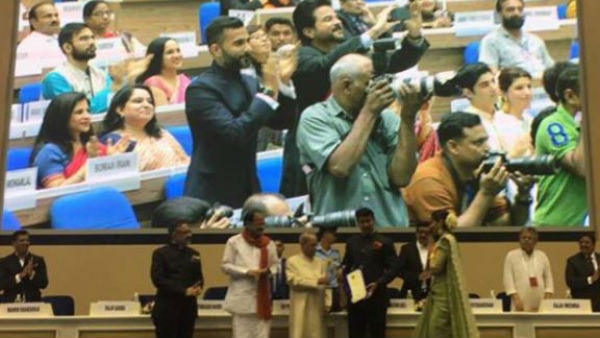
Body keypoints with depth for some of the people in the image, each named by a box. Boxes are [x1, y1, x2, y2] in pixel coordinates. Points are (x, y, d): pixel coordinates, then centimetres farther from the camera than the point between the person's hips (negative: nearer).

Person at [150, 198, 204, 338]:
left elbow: (199, 277, 12)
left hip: (188, 307, 5)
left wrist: (198, 288, -14)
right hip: (166, 308, -5)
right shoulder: (160, 253, -2)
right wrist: (184, 291, -18)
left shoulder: (193, 254, 13)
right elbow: (158, 279, -12)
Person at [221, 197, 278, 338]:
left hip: (262, 297, 3)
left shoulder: (269, 243, 8)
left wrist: (269, 271, -10)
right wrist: (247, 272, -15)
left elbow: (274, 264, 13)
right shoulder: (234, 242, -2)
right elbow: (225, 266, -4)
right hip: (242, 298, -3)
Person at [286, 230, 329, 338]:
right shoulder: (292, 261, 2)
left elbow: (325, 286, 9)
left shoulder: (321, 262, 11)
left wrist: (327, 305, -1)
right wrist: (316, 281, -13)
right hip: (301, 308, -3)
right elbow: (294, 281, -11)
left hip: (317, 308, 3)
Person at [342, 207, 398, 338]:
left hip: (376, 295, -3)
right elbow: (346, 266, 16)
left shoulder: (385, 242, 2)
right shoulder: (351, 242, 13)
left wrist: (378, 283, -17)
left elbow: (393, 268, -4)